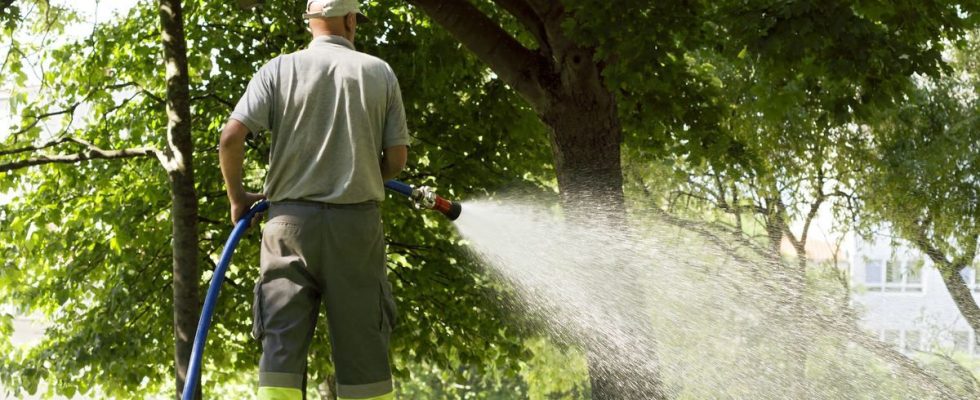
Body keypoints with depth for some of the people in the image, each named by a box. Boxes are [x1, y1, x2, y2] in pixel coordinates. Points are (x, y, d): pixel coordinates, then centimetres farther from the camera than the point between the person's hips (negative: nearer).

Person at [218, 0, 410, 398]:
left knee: (282, 345, -1)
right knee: (362, 349, 4)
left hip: (291, 218, 0)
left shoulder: (279, 69, 3)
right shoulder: (380, 72, 7)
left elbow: (231, 138, -7)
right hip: (357, 221, 0)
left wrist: (238, 198, 9)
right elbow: (396, 159, 5)